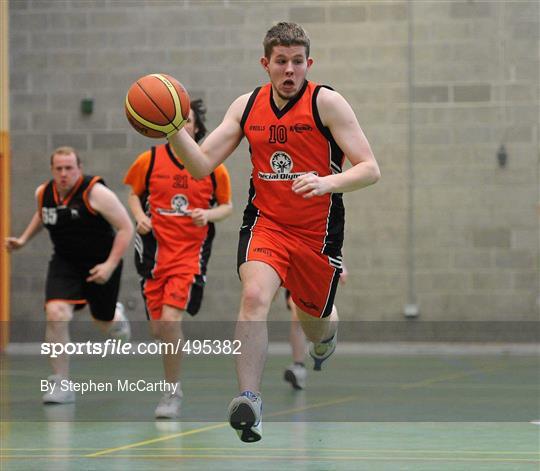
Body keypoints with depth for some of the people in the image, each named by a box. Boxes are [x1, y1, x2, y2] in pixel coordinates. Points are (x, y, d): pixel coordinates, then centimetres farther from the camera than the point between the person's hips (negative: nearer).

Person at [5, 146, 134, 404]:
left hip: (101, 264, -3)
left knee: (104, 322, 14)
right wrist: (23, 240, 12)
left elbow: (125, 228, -17)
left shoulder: (95, 192, -22)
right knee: (56, 313, -21)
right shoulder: (43, 193, -4)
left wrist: (110, 265, -23)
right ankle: (60, 384, -12)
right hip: (64, 262, 3)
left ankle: (117, 315, 57)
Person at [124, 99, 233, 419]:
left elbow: (227, 206, 9)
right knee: (159, 329, 5)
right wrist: (140, 217, -5)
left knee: (170, 319, -20)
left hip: (191, 251, -2)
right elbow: (134, 194, 15)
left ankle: (173, 392, -6)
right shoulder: (150, 160, 1)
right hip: (155, 251, 3)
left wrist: (209, 214, -12)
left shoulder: (212, 166, -1)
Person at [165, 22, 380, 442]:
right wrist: (173, 130, -17)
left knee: (316, 323, 14)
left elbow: (370, 169, -13)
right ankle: (250, 403, -28)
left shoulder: (327, 103, -10)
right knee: (255, 295, -27)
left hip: (318, 231, -1)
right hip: (266, 222, 1)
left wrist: (327, 182, -32)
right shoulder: (247, 106, 2)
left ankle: (326, 333, 56)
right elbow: (201, 166, 1)